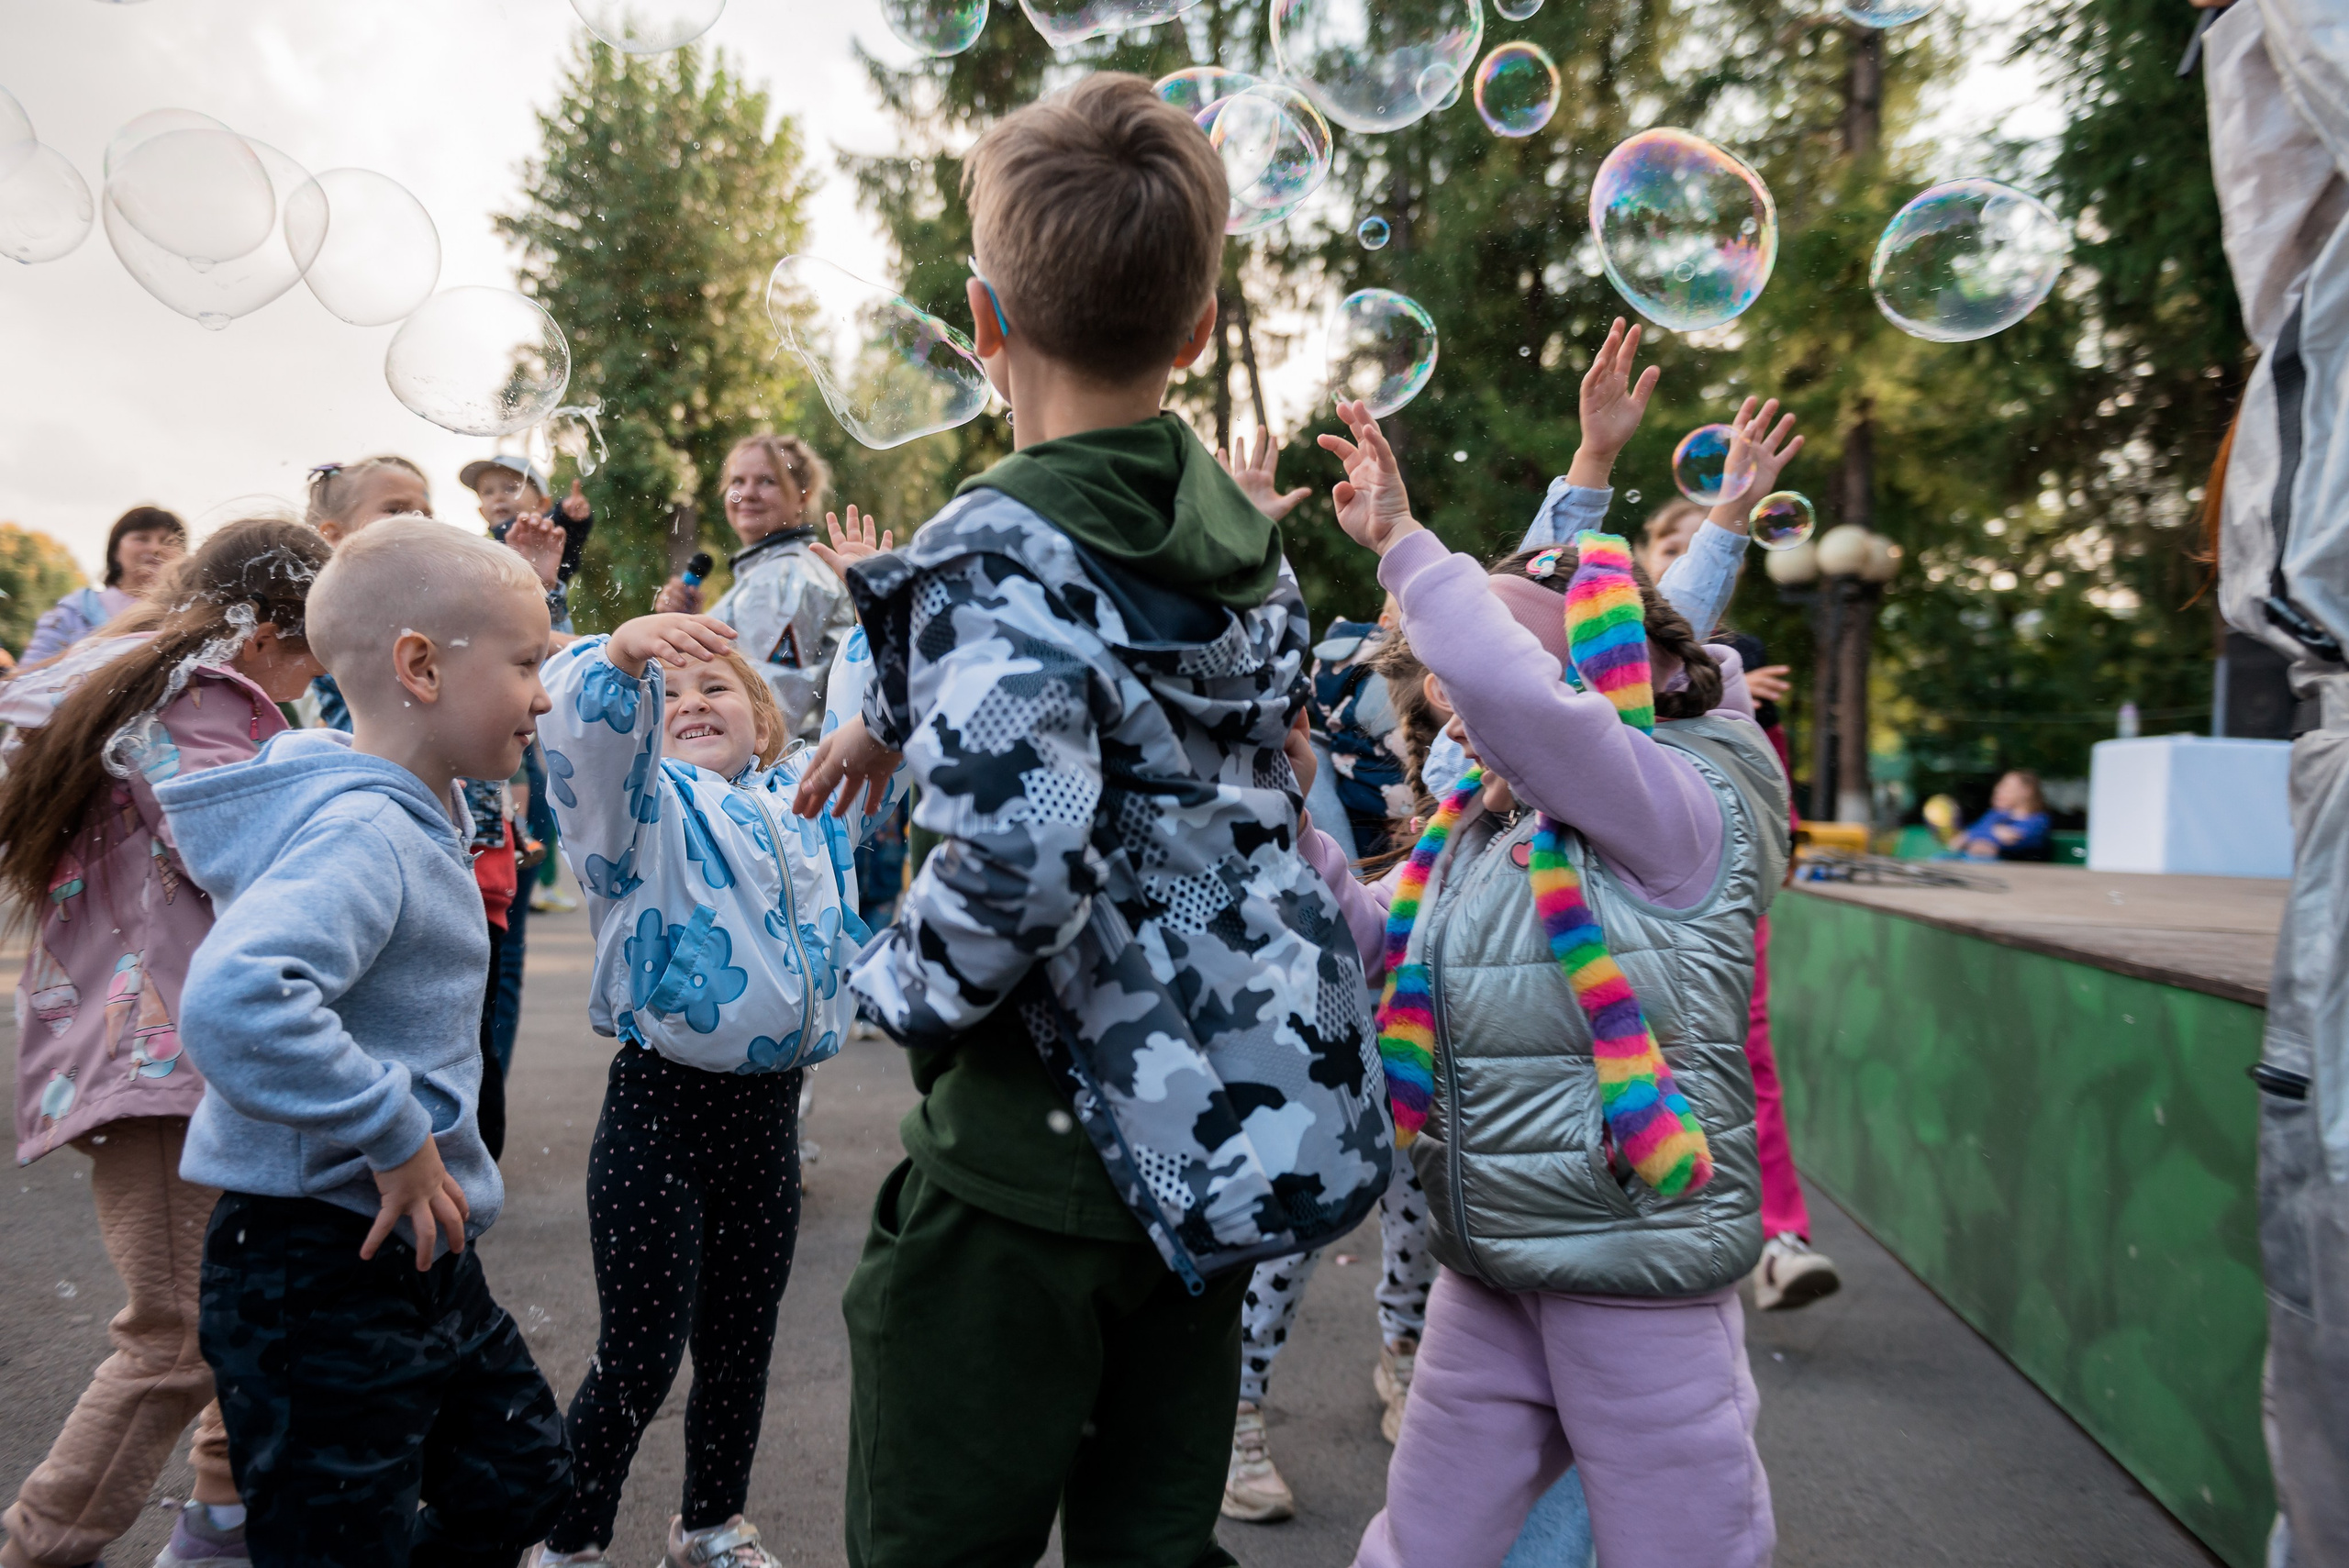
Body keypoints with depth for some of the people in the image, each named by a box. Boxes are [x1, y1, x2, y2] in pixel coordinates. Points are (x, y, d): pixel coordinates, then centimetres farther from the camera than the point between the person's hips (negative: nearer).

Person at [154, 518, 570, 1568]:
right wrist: (393, 1134, -30)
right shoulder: (358, 833, -24)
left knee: (520, 1482, 21)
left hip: (418, 1250, 10)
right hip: (319, 1272, -10)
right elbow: (233, 1004, -40)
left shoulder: (412, 810, 7)